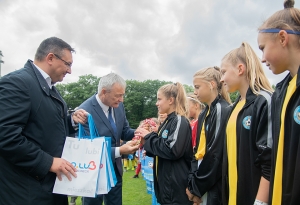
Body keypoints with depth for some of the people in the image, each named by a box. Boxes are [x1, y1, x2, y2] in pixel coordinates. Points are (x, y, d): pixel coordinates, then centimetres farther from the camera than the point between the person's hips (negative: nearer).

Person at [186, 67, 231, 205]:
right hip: (203, 184, 8)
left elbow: (216, 155, -20)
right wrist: (192, 182, 0)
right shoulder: (204, 114, 11)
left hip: (214, 187, -8)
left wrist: (196, 187, -11)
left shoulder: (223, 111, -16)